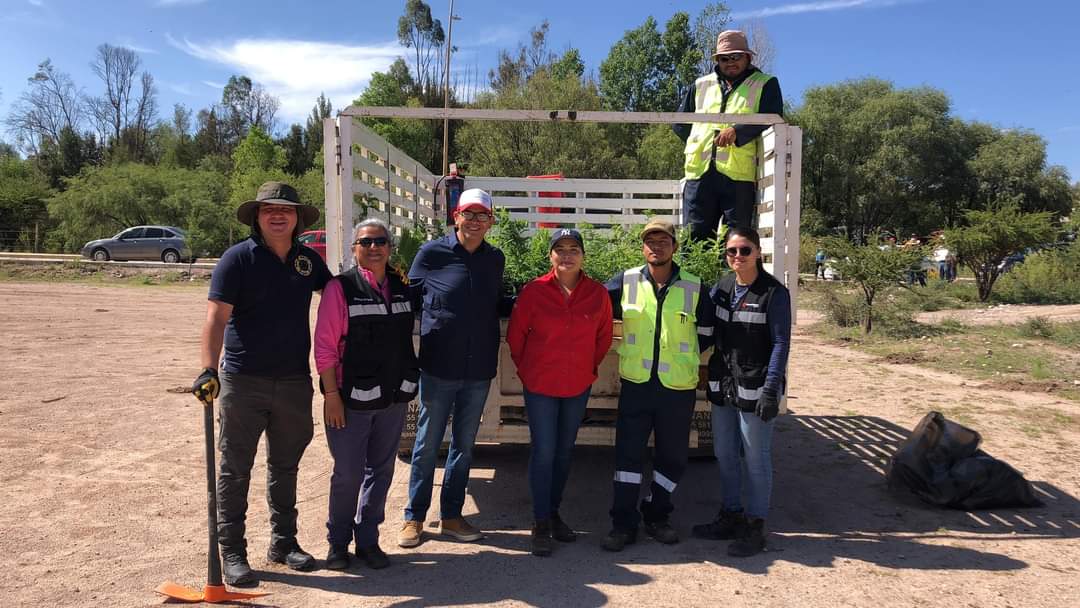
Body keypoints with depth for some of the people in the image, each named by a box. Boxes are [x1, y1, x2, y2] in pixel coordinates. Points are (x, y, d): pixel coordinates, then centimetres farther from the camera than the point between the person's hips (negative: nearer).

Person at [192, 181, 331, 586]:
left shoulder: (308, 260, 6)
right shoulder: (238, 258, -8)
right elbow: (216, 318, -14)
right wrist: (209, 369, -26)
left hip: (294, 381, 5)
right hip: (243, 381, -4)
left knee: (285, 466, 16)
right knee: (235, 469, 5)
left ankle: (283, 542, 30)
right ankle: (232, 552, 19)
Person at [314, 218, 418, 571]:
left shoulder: (401, 288, 8)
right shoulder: (340, 288, -7)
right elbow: (325, 345, -9)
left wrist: (408, 386, 11)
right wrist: (331, 394, -13)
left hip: (393, 398, 5)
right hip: (352, 399, -5)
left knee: (381, 471, 13)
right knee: (348, 475, 3)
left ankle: (368, 540, 28)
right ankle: (338, 542, 24)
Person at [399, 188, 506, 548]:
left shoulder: (495, 259, 5)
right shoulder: (432, 253, -6)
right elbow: (410, 299, 0)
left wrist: (492, 354, 6)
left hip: (479, 371, 4)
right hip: (438, 368, -3)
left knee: (464, 446, 14)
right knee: (427, 445, 8)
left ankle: (451, 516, 28)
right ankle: (414, 517, 23)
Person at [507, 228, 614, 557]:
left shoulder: (598, 294, -5)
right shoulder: (534, 291, -11)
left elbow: (603, 337, 9)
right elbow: (515, 335, 0)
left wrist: (589, 368, 10)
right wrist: (527, 369, 5)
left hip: (578, 386, 3)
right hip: (540, 385, -3)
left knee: (564, 452, 15)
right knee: (543, 452, 0)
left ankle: (554, 512, 31)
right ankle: (541, 523, 12)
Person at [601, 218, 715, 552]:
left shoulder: (695, 287, 0)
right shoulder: (625, 282, -1)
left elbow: (707, 333, 11)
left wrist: (689, 359, 9)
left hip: (679, 387, 1)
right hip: (635, 384, -1)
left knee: (673, 456, 11)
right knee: (628, 453, 1)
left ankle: (657, 515, 29)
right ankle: (623, 522, 14)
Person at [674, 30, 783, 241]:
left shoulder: (765, 84, 12)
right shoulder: (701, 85, 24)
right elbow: (680, 122, 29)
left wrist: (737, 131, -19)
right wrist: (698, 143, 14)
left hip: (739, 174, -3)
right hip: (699, 171, 3)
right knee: (694, 237, -1)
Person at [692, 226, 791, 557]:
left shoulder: (774, 292, -9)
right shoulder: (721, 288, 6)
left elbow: (781, 344, -11)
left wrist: (771, 390, -17)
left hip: (755, 389, -6)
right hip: (723, 386, 6)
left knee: (755, 459, 5)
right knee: (724, 455, 15)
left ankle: (755, 527, 19)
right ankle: (731, 516, 31)